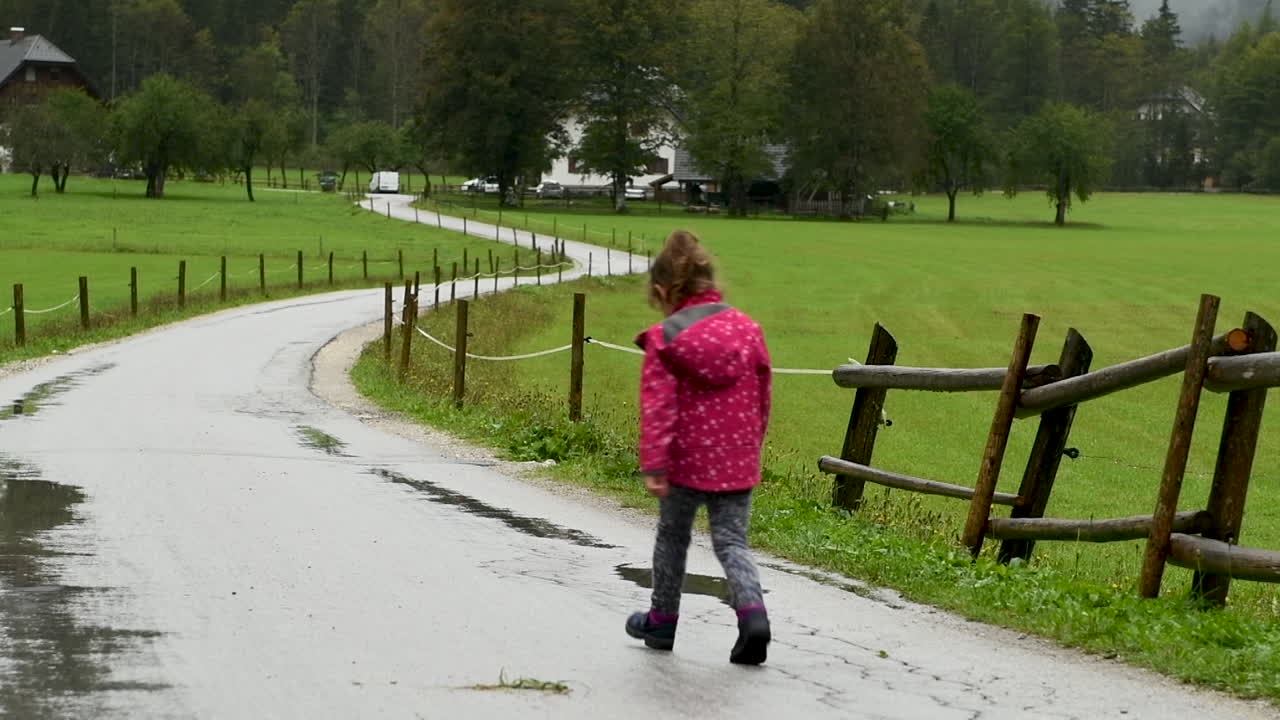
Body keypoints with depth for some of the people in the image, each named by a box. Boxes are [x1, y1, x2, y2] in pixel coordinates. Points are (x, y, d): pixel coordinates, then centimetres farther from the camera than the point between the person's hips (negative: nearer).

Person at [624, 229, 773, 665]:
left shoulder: (665, 339, -8)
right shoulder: (747, 330, 4)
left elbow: (658, 407, -14)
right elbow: (762, 396, 12)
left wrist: (653, 465, -14)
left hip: (687, 459, -3)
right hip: (738, 461, 3)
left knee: (672, 536, 17)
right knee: (730, 540, 6)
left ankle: (662, 621, 30)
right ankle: (752, 611, -19)